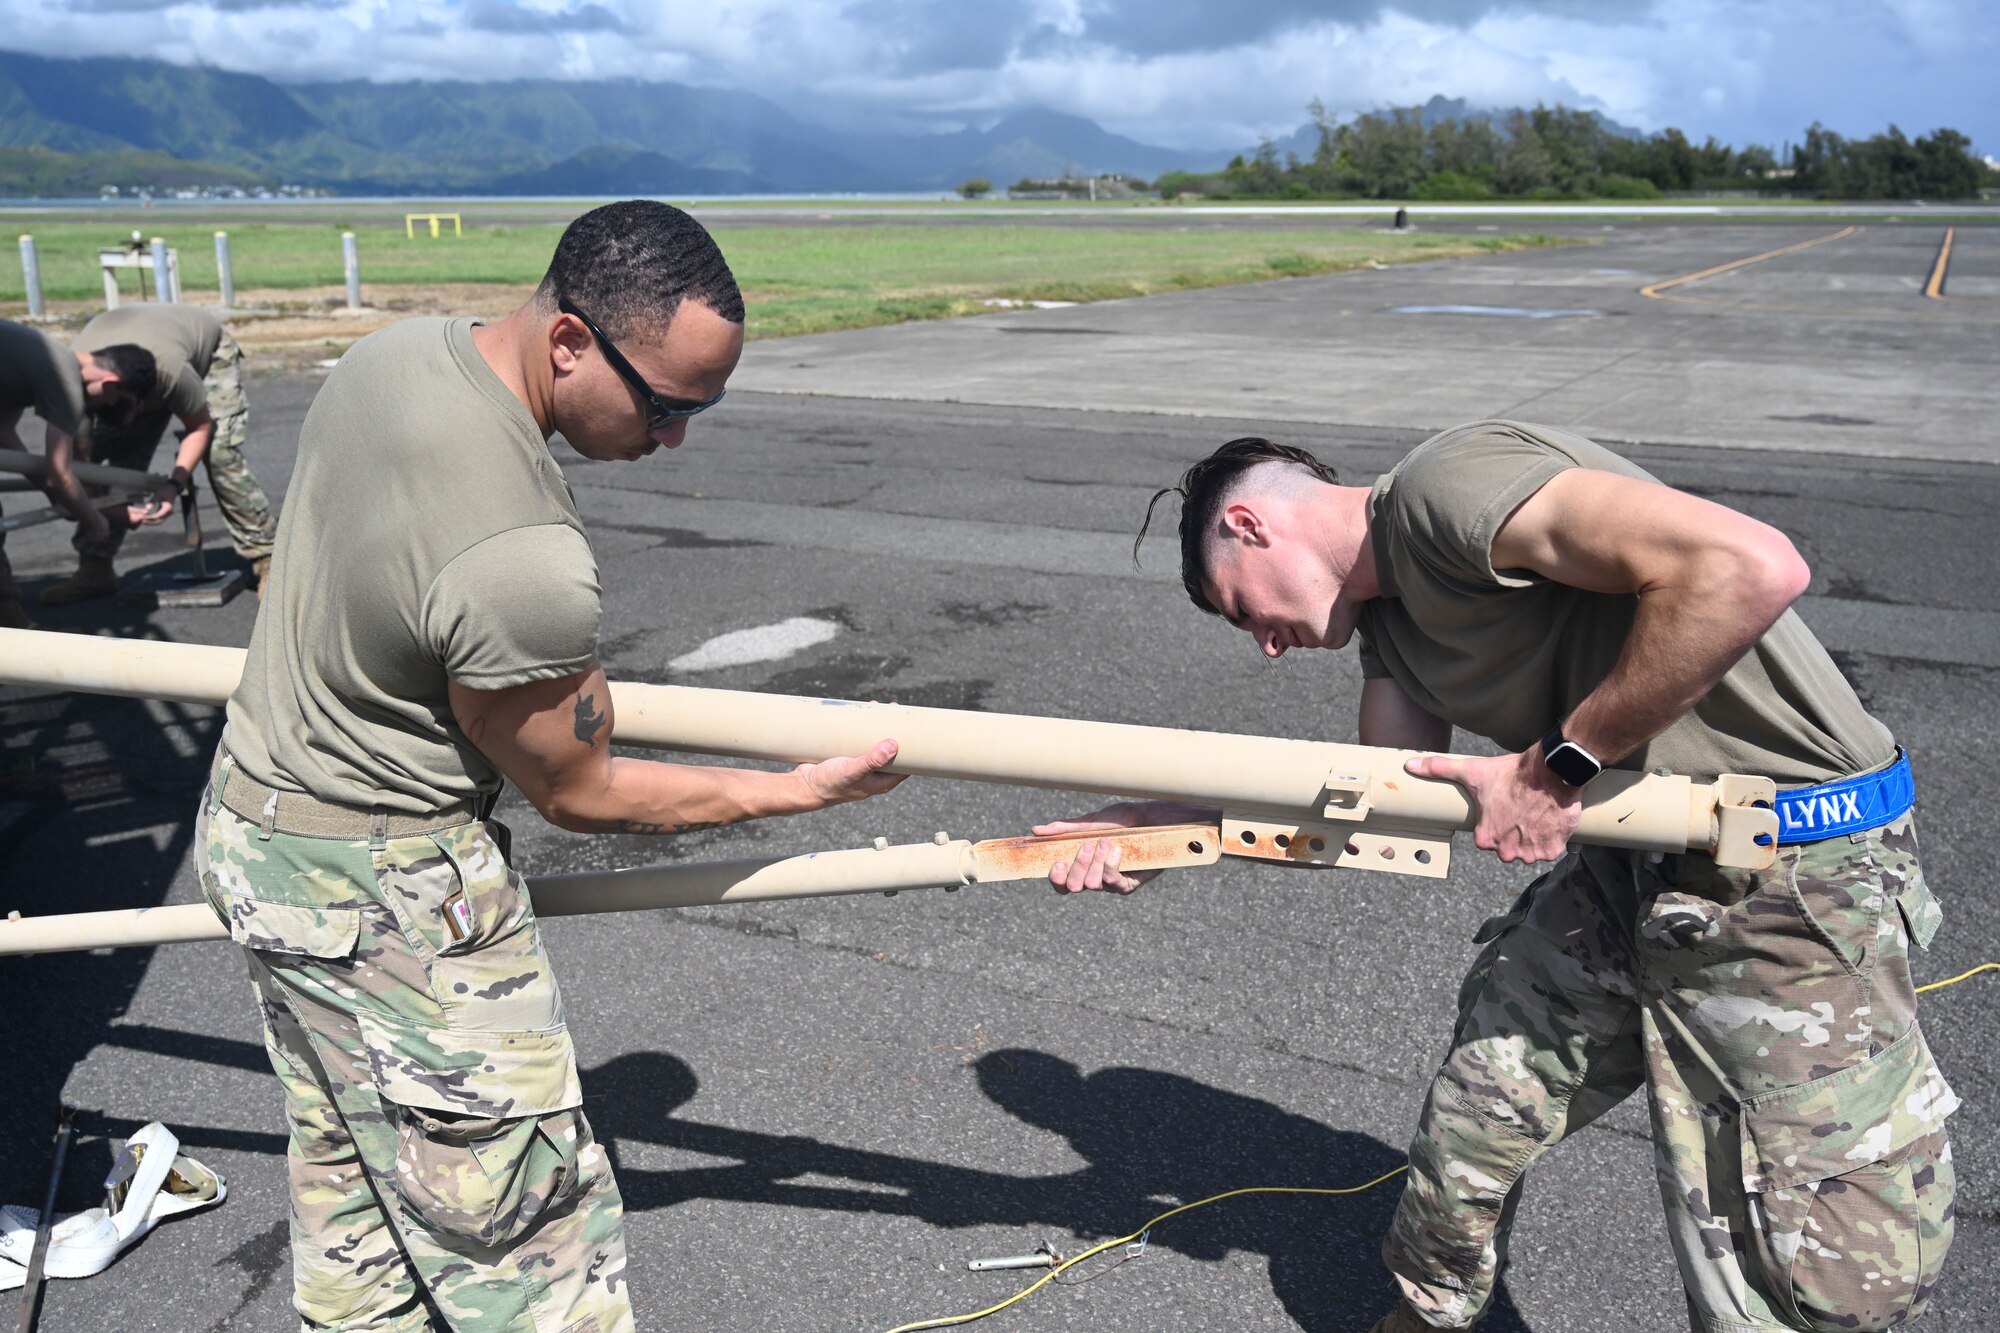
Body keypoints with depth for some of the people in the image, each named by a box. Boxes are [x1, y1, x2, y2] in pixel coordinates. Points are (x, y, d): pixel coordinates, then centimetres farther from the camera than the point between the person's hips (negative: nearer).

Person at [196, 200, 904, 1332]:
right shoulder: (526, 562, -34)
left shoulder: (400, 348, -6)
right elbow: (579, 794, -16)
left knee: (350, 1175, 24)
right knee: (523, 1236, 3)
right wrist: (800, 791, -8)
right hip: (382, 897, -10)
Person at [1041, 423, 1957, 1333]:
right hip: (1625, 864, 9)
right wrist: (1153, 827, 4)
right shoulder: (1386, 611, 9)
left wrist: (1561, 761, -21)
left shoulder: (1444, 486, -21)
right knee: (1467, 1133, 15)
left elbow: (1752, 568, -31)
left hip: (1801, 880, -9)